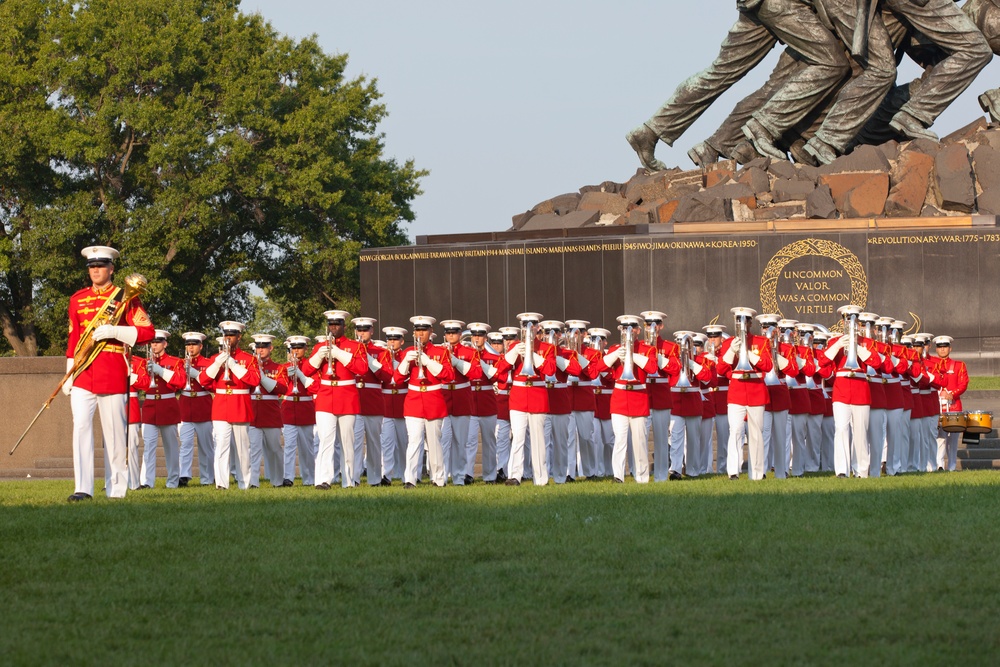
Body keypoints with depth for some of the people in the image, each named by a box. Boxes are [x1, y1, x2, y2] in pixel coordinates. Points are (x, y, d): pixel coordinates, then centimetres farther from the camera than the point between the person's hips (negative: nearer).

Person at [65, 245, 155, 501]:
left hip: (113, 374, -3)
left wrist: (113, 331, -16)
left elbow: (147, 332, -3)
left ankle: (117, 487, 12)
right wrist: (69, 375, 12)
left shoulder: (125, 297, 2)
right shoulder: (78, 299, 13)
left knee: (115, 432, 2)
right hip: (83, 374, 3)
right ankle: (83, 488, -13)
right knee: (81, 427, -10)